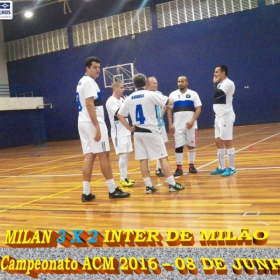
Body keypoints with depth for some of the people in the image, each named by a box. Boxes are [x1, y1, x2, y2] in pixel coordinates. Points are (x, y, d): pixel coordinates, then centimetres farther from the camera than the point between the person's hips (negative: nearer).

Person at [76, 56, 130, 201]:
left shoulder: (81, 82, 21)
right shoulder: (89, 82, -10)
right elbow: (89, 105, -20)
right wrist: (97, 127, -24)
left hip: (83, 123, 9)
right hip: (92, 123, -9)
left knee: (89, 156, 6)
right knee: (103, 155, -5)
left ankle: (86, 192, 4)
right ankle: (113, 190, 0)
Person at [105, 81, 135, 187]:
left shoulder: (122, 99, 14)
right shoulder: (111, 101, -13)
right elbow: (118, 114, -24)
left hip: (126, 131, 9)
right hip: (118, 133, -9)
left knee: (126, 154, 10)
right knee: (122, 155, -10)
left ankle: (124, 177, 17)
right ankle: (123, 179, -6)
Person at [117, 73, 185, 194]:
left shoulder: (129, 98, 6)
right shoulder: (151, 94, -8)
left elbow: (119, 115, 9)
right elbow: (169, 102, -4)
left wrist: (130, 128, 11)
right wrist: (161, 97, 16)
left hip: (138, 133, 4)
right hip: (151, 131, -4)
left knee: (143, 159, 8)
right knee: (163, 157, 1)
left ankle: (148, 186, 8)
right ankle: (172, 184, 2)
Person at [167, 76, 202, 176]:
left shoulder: (193, 94, 2)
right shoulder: (173, 95, 6)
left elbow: (198, 109, -2)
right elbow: (169, 110, 7)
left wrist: (192, 121, -14)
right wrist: (170, 124, -2)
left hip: (191, 125, -1)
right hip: (178, 126, 1)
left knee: (191, 145, 6)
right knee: (178, 146, 0)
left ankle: (191, 165, 18)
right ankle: (179, 168, 6)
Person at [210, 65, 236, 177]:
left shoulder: (228, 83, -13)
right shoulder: (220, 84, 18)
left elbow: (216, 94, -23)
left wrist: (215, 83, -11)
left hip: (226, 116, -10)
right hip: (219, 116, 10)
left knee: (227, 142, -7)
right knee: (218, 142, 10)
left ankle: (232, 168, 0)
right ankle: (221, 167, 17)